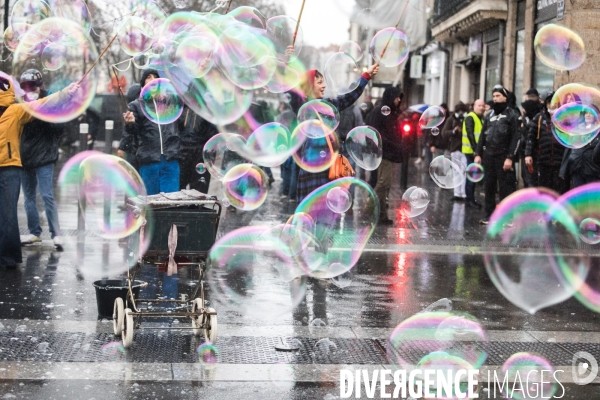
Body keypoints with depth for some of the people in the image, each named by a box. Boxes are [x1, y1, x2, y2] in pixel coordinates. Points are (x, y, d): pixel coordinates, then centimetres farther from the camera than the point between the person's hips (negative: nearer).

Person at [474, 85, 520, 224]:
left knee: (506, 188, -4)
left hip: (503, 158, -6)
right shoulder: (490, 116, 17)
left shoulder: (512, 115, -2)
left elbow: (516, 138, -9)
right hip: (489, 157, 6)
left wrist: (510, 157, -15)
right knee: (489, 187, 8)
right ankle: (489, 216, 14)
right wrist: (478, 154, 8)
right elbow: (483, 136, 18)